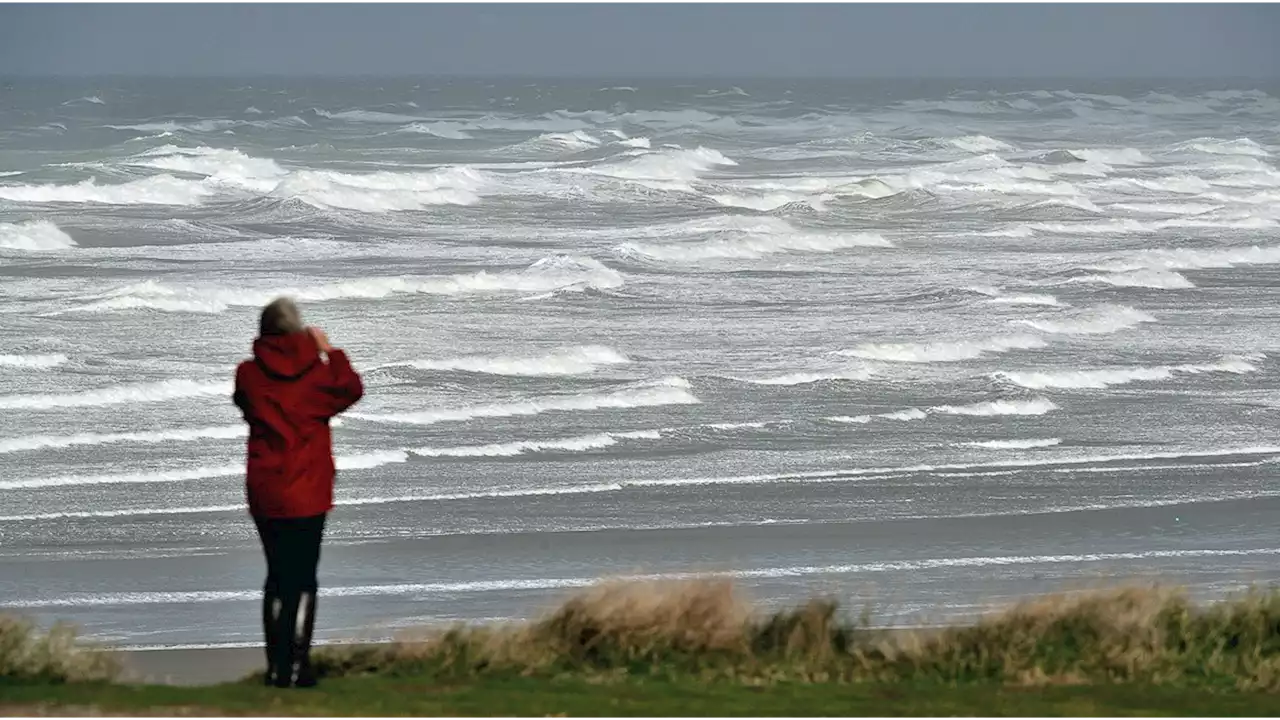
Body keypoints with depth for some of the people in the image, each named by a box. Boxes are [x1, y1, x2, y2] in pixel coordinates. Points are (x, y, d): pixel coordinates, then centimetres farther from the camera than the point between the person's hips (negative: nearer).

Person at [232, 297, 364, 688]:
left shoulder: (249, 375, -6)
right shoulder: (315, 372, -10)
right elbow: (350, 389, 8)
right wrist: (329, 351, 15)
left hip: (264, 494, 2)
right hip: (306, 494, -2)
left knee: (277, 576, 13)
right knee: (303, 580, 4)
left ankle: (277, 667, 11)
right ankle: (296, 667, -2)